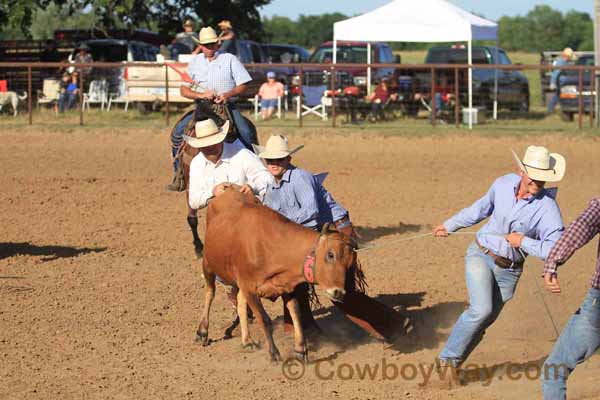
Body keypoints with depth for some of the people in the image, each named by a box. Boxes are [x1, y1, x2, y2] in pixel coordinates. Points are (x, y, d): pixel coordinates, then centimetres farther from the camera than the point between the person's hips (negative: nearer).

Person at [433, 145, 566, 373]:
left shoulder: (547, 208, -19)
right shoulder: (504, 184, -9)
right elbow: (482, 208, 12)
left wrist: (523, 242, -25)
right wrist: (450, 225, 21)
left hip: (509, 270, 0)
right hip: (480, 255, 0)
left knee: (485, 320, 7)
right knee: (482, 310, -21)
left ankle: (451, 365, 26)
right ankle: (448, 358, -4)